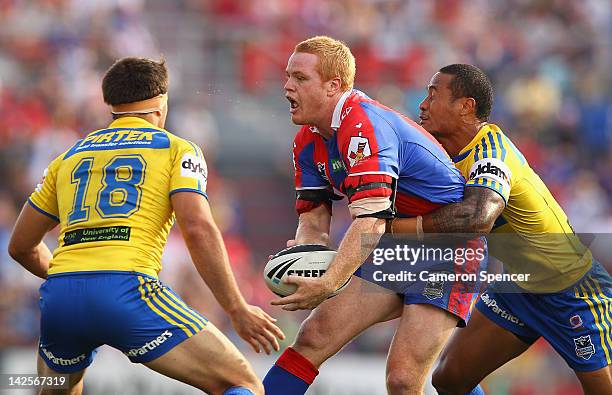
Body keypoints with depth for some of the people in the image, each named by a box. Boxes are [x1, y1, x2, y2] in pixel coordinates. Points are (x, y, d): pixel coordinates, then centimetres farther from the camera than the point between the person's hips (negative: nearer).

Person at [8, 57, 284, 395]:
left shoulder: (69, 158, 26)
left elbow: (20, 246, 30)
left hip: (59, 295, 5)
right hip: (126, 289, -5)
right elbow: (198, 230, -3)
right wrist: (237, 311, 0)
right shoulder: (176, 149, 13)